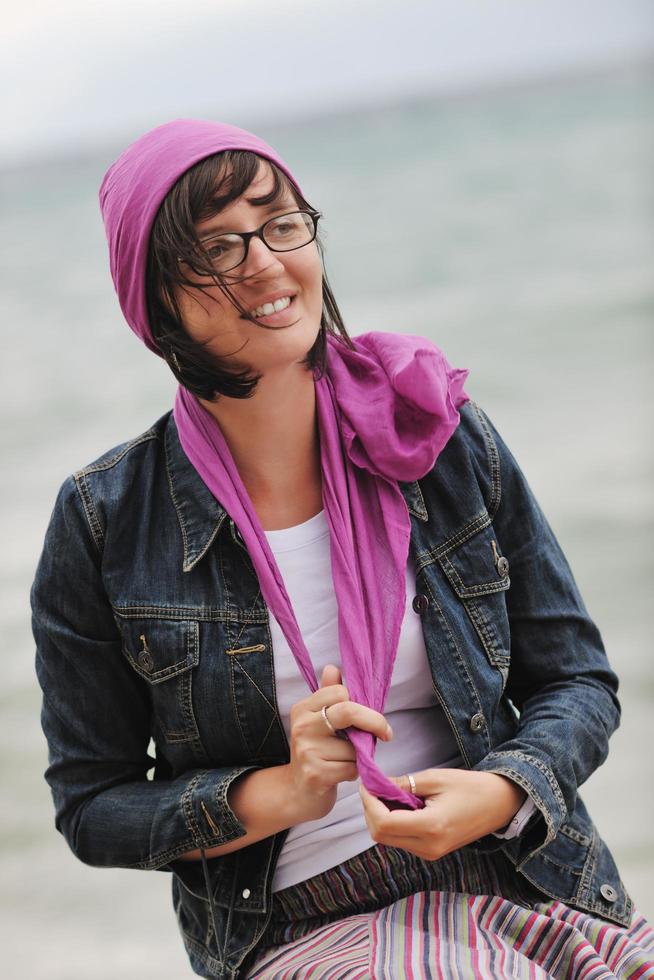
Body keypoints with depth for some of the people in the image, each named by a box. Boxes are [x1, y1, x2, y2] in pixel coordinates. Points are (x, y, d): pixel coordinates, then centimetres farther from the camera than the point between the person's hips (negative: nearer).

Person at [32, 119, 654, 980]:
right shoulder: (104, 524, -2)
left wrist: (499, 794, -13)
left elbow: (576, 680, 9)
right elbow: (91, 806, 3)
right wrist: (277, 795, -14)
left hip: (523, 882, 3)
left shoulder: (448, 441, 3)